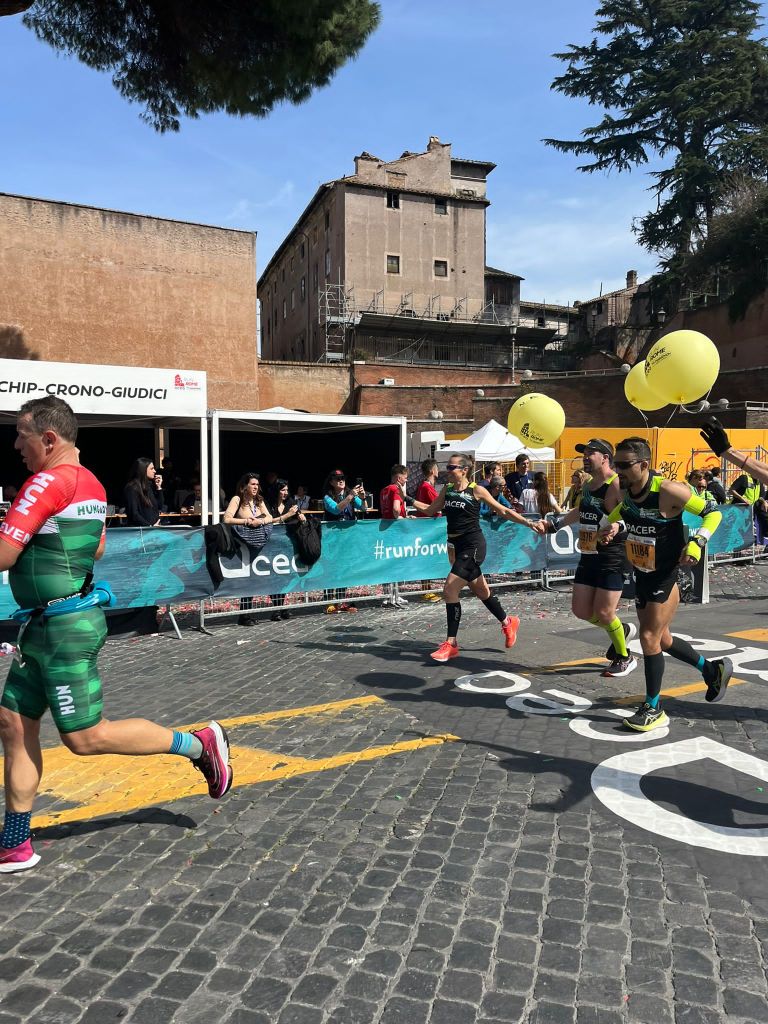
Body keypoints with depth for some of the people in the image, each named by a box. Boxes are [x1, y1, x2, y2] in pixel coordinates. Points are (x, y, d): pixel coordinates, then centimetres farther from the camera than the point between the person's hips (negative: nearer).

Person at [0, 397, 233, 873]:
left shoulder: (48, 482, -18)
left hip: (65, 626, -10)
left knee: (85, 737, -1)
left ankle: (198, 743, 10)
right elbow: (97, 550, 23)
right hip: (45, 624, 10)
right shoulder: (90, 483, 11)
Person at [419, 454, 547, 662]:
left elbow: (503, 511, -2)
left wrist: (530, 523, -6)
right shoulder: (447, 490, 9)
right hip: (455, 545, 7)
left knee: (450, 589, -15)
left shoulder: (476, 490, -6)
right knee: (480, 590, 18)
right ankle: (507, 622, 41)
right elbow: (430, 510, 14)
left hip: (472, 545, -7)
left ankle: (451, 644, -6)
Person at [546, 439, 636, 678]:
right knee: (581, 610, 9)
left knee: (603, 613, -4)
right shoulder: (587, 483, 11)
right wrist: (556, 523, 31)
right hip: (588, 555, 8)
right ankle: (623, 629, 35)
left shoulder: (617, 484, -16)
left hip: (612, 557, -8)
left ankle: (625, 658, 21)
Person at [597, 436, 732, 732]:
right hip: (642, 576, 8)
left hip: (666, 576, -7)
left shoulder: (668, 491, -24)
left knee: (649, 637, -7)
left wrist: (697, 543, -29)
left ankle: (653, 709, 10)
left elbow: (713, 512, -15)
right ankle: (713, 669, 42)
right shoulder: (625, 491, -5)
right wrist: (609, 525, -2)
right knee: (662, 639, 18)